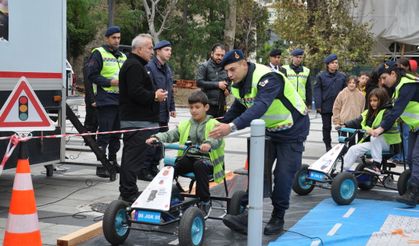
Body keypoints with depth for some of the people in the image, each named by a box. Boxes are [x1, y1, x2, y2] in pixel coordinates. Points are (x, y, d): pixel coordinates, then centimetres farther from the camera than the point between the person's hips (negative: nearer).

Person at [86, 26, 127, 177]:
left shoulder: (123, 57, 20)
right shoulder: (99, 54, -2)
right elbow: (92, 75, -10)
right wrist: (110, 82, -17)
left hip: (121, 101, 7)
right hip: (106, 101, -7)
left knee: (116, 135, 14)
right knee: (104, 135, -7)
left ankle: (113, 162, 26)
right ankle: (101, 166, -4)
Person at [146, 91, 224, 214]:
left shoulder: (213, 124, 1)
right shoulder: (185, 125, 16)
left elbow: (217, 138, -20)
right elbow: (171, 134, 3)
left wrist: (208, 144, -43)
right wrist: (157, 138, -17)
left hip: (206, 159, -4)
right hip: (188, 158, 4)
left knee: (199, 165, -37)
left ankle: (205, 202, -23)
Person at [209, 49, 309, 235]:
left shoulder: (267, 78, -31)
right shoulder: (238, 85, -3)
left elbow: (260, 107, -45)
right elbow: (238, 108, 7)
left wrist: (232, 127, -56)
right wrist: (221, 125, -10)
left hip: (292, 130, -7)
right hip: (269, 130, 8)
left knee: (283, 175, -6)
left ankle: (277, 219, 9)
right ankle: (251, 215, -4)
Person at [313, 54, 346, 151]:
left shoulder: (342, 76, 6)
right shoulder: (321, 76, 0)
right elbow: (317, 91, -2)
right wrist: (318, 105, -9)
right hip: (326, 106, -1)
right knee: (326, 127, 8)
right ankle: (328, 145, 19)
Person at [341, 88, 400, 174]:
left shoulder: (387, 112, -12)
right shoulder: (368, 113, 11)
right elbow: (357, 122, 6)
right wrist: (345, 125, -10)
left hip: (388, 143, -7)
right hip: (372, 143, 7)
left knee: (375, 137, -35)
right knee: (353, 149, -6)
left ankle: (376, 165, -30)